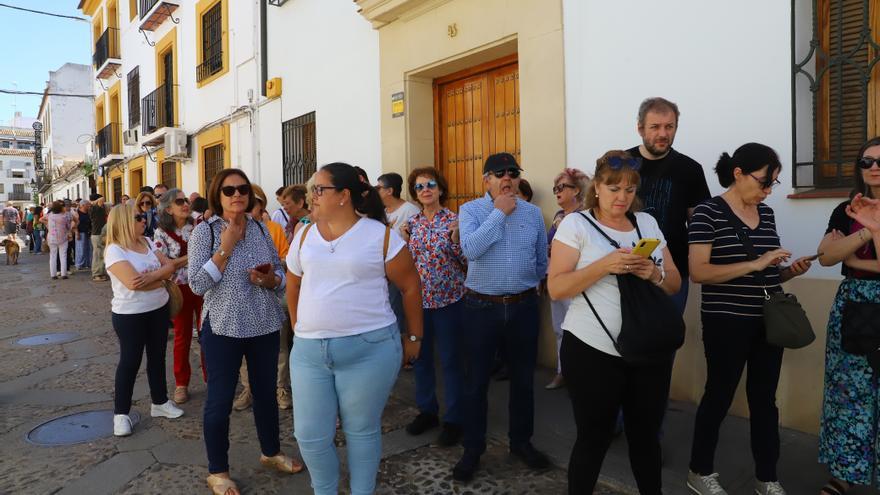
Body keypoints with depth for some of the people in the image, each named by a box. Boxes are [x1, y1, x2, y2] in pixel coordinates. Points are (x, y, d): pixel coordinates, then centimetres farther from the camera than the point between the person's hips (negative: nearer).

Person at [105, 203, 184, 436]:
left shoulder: (146, 242, 6)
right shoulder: (114, 250, -16)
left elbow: (170, 265, 0)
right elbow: (133, 282, -27)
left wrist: (151, 276, -20)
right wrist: (161, 277, -11)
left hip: (159, 309, 7)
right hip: (130, 314, -7)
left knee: (157, 356, 15)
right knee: (130, 361, 2)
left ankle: (160, 402, 29)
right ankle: (121, 413, 16)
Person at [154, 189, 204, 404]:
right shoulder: (161, 233, -4)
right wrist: (190, 257, -17)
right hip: (180, 289, -1)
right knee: (182, 336, 11)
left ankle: (211, 377, 23)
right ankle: (181, 384, 24)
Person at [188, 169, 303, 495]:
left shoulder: (260, 228, 3)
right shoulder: (204, 231, -9)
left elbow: (281, 273, 10)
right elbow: (197, 284, -15)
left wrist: (270, 280, -13)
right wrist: (226, 247, -20)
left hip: (265, 326, 4)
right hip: (223, 328, -4)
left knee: (266, 393, 18)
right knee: (220, 400, 6)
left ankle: (271, 452, 39)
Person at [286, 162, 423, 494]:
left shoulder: (381, 235, -6)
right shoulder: (305, 235, 7)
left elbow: (411, 286, 0)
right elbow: (293, 286, 19)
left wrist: (414, 337, 3)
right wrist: (299, 328, 17)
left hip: (368, 349, -4)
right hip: (309, 350, 4)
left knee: (362, 430, 10)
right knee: (309, 434, 9)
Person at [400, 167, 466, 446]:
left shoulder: (454, 220, -5)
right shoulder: (411, 223, 7)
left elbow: (465, 260, -5)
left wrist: (455, 238, -21)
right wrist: (403, 241, -5)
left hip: (448, 298, -4)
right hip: (418, 298, 4)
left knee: (450, 360, 2)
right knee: (420, 357, 13)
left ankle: (453, 420, 15)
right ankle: (427, 410, 31)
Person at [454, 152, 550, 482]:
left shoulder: (533, 213, 4)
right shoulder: (470, 210, -4)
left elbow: (542, 260, 15)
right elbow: (470, 249, -22)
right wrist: (499, 212, -16)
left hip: (523, 307, 3)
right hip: (481, 307, -2)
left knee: (523, 379, 15)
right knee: (476, 381, 7)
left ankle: (521, 441, 33)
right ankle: (473, 449, 22)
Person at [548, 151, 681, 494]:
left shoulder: (647, 223, 10)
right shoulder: (575, 224, -4)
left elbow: (675, 283, 11)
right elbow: (556, 288, -12)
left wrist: (654, 273, -11)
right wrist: (604, 265, -23)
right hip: (594, 351, -4)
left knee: (646, 435, 17)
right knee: (594, 438, 7)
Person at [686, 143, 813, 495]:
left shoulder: (766, 213, 9)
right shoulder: (709, 211, -11)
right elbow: (698, 271, -19)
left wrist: (788, 271, -2)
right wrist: (755, 264, -24)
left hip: (768, 321, 6)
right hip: (727, 323, -6)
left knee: (765, 399, 13)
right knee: (719, 396, 6)